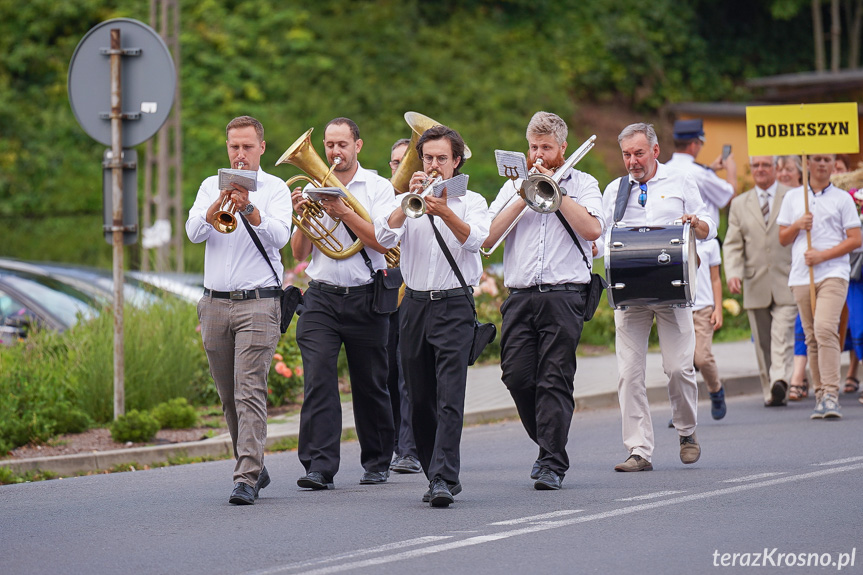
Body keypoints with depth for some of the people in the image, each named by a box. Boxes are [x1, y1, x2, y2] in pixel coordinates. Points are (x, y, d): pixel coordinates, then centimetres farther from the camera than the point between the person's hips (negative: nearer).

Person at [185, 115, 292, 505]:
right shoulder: (211, 187, 12)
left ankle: (247, 478, -17)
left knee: (250, 391, -13)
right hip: (215, 304, 4)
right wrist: (220, 204, -19)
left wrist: (249, 208, -28)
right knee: (229, 396, 9)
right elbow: (194, 232, -3)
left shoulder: (275, 189, 2)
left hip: (258, 302, -4)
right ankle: (255, 468, 23)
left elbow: (279, 236, -14)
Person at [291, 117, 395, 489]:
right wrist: (303, 218, -10)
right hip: (321, 298, 2)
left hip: (365, 298, -1)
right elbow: (299, 253, 8)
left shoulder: (378, 188, 3)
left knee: (370, 386, 6)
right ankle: (319, 467, -17)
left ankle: (377, 463, 21)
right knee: (318, 379, -12)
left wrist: (342, 212, -17)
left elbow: (382, 241, -11)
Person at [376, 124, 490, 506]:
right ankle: (440, 476, 17)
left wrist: (445, 213, -30)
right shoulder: (407, 202, 12)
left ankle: (444, 479, -19)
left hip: (454, 306, -4)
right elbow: (384, 236, -6)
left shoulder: (471, 202, 6)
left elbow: (475, 239, -15)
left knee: (450, 397, -14)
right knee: (420, 400, 6)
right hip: (414, 304, 4)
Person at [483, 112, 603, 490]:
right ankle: (547, 443, 19)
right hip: (520, 297, 3)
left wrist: (555, 190, -6)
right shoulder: (514, 185, 18)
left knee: (555, 380, -8)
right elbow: (486, 238, 6)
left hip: (563, 296, -3)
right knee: (517, 376, -3)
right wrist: (523, 198, 0)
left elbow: (592, 229, -9)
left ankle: (553, 465, -6)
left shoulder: (582, 184, 10)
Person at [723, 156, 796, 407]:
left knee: (782, 334, -17)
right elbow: (733, 245, 9)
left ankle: (780, 381, -28)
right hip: (755, 286, 3)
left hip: (786, 283, -3)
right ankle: (771, 392, 8)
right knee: (762, 341, 4)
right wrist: (733, 273, -7)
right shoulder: (739, 204, 13)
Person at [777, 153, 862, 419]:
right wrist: (797, 226, -3)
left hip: (833, 272, -4)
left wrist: (823, 255, -9)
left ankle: (831, 395, -22)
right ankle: (820, 395, 10)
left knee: (825, 328, -20)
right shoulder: (792, 197, 16)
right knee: (811, 338, 4)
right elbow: (783, 239, 19)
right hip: (801, 275, 4)